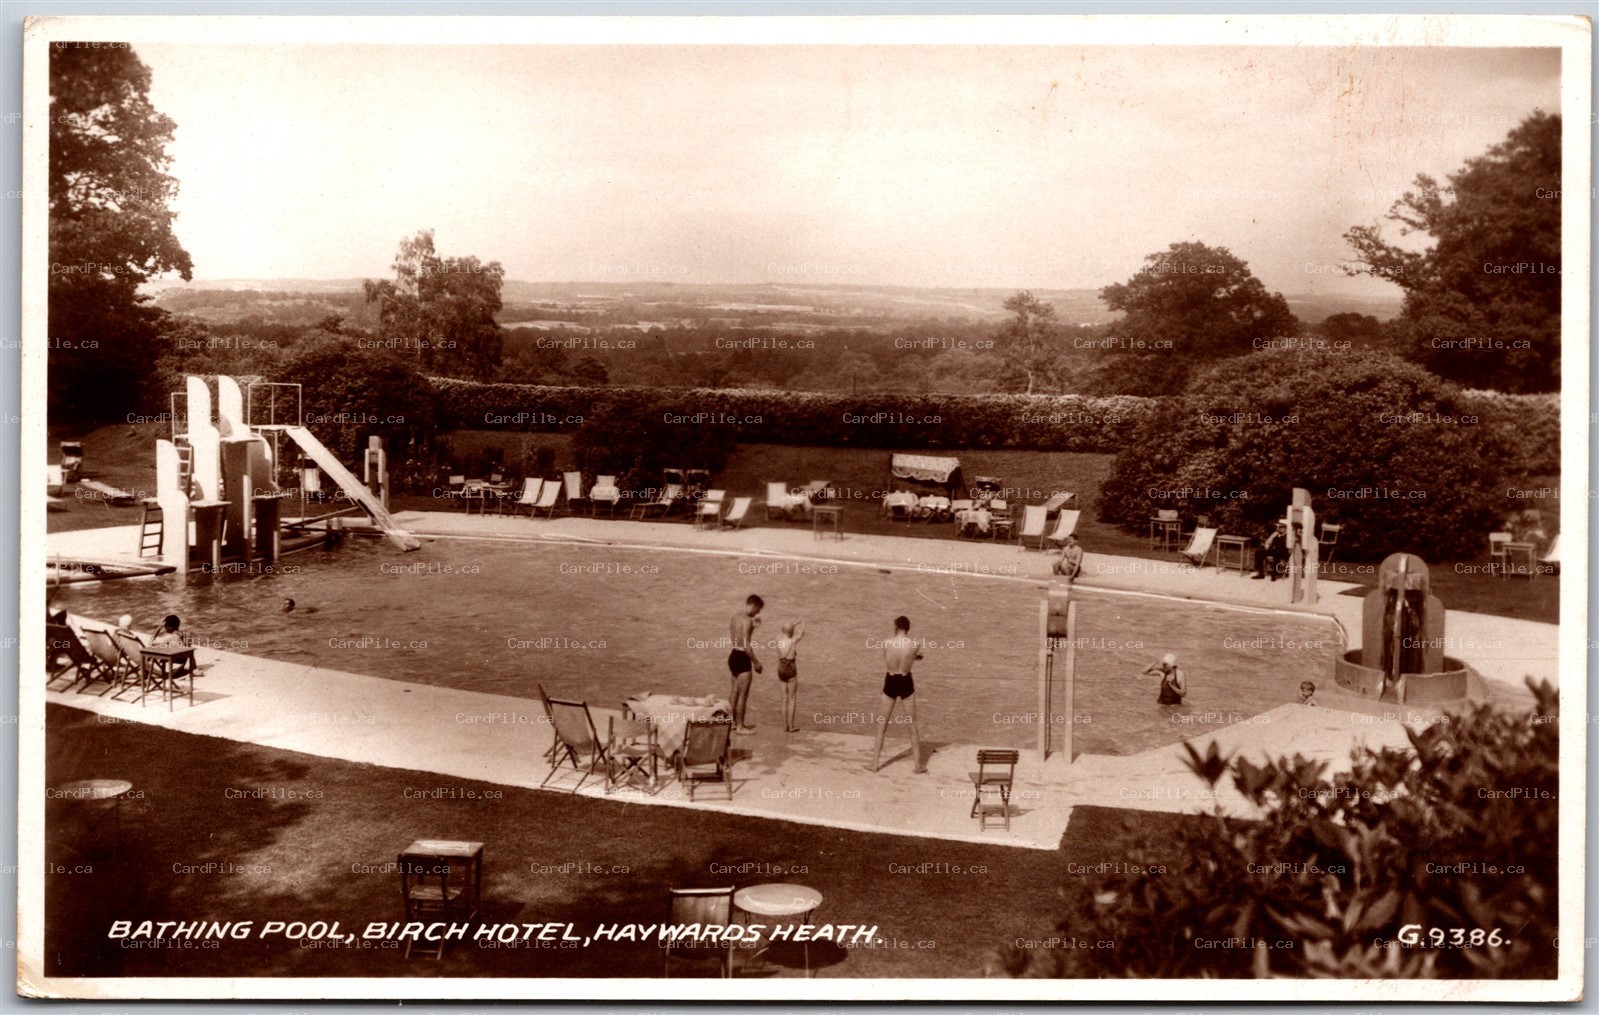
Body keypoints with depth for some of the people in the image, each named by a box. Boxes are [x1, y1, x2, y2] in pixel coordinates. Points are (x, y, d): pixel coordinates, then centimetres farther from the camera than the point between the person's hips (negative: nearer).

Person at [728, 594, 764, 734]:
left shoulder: (736, 616, 9)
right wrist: (756, 662, -15)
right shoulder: (747, 620, -18)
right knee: (743, 694, 0)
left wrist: (753, 625, 24)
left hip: (733, 655, 9)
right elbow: (746, 645, -23)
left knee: (735, 692, 18)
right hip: (742, 658, -9)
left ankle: (733, 722, 27)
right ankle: (740, 726, 5)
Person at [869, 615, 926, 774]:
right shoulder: (914, 645, -12)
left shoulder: (886, 643, -11)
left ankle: (874, 763, 14)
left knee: (882, 725, 12)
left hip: (890, 683, 0)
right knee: (913, 725, 13)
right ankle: (918, 765, 18)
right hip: (906, 683, 0)